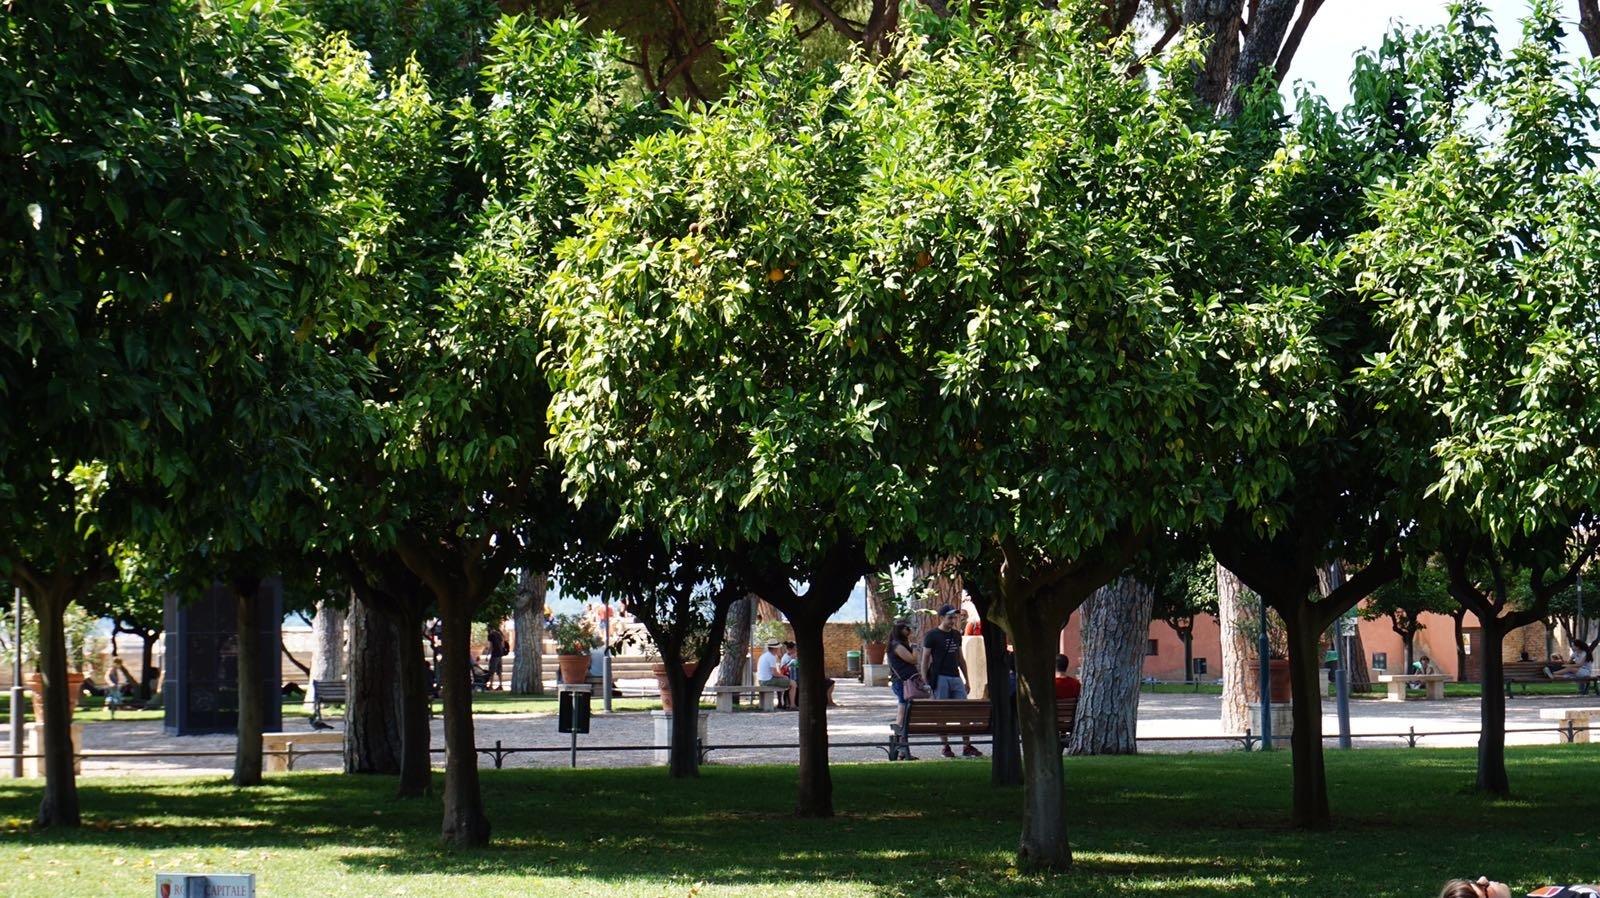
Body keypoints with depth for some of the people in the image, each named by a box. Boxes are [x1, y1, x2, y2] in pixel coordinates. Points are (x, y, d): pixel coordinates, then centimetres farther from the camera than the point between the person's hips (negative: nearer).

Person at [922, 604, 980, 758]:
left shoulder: (956, 635, 16)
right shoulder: (932, 635, -2)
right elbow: (925, 659, -3)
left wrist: (967, 680, 20)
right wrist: (925, 681, -9)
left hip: (956, 677, 5)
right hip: (940, 677, -5)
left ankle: (967, 746, 1)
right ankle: (945, 747, 2)